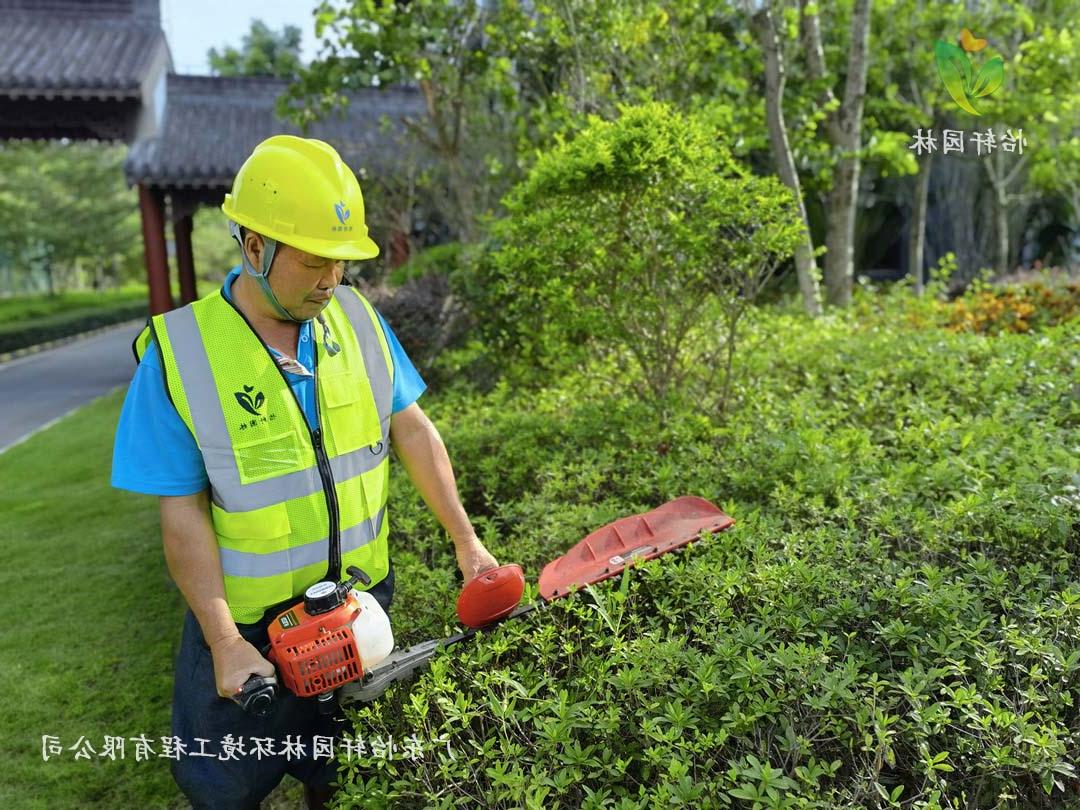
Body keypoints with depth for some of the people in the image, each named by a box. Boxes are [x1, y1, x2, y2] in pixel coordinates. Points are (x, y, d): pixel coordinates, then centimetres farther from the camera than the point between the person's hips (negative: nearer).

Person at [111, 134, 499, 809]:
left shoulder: (357, 318, -7)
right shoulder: (180, 355, -18)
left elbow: (412, 430, -2)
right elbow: (183, 511, -15)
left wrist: (466, 542, -5)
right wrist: (226, 645, -16)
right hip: (247, 621, -2)